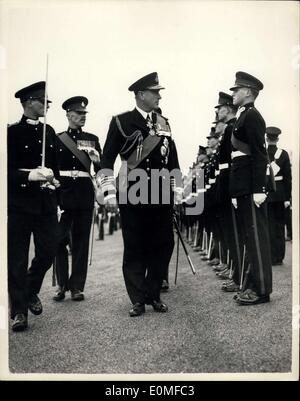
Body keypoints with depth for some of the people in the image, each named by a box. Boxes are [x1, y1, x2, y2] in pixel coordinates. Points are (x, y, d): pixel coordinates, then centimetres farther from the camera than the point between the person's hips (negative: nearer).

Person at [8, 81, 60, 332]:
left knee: (48, 251, 5)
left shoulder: (48, 131, 13)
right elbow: (7, 169, -9)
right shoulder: (12, 132, -4)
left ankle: (31, 292, 32)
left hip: (46, 201, 5)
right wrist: (29, 175, -24)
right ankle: (19, 311, 12)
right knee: (17, 258, 1)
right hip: (20, 203, -5)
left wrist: (55, 180, 0)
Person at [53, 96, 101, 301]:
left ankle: (77, 286, 13)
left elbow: (101, 169, 8)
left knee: (81, 240, 4)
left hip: (85, 194, 1)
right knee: (59, 239, -2)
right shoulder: (58, 139, 7)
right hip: (63, 192, -1)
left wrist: (96, 159, -13)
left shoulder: (92, 139, 11)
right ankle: (62, 285, 13)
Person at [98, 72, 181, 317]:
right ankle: (138, 300, 15)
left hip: (161, 194, 5)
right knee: (135, 248, 3)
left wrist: (177, 189, 12)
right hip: (133, 195, -4)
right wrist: (109, 191, -11)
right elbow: (108, 159, -3)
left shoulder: (163, 123, 13)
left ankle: (154, 295, 23)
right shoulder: (122, 122, -1)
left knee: (163, 245, 7)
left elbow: (172, 158, 16)